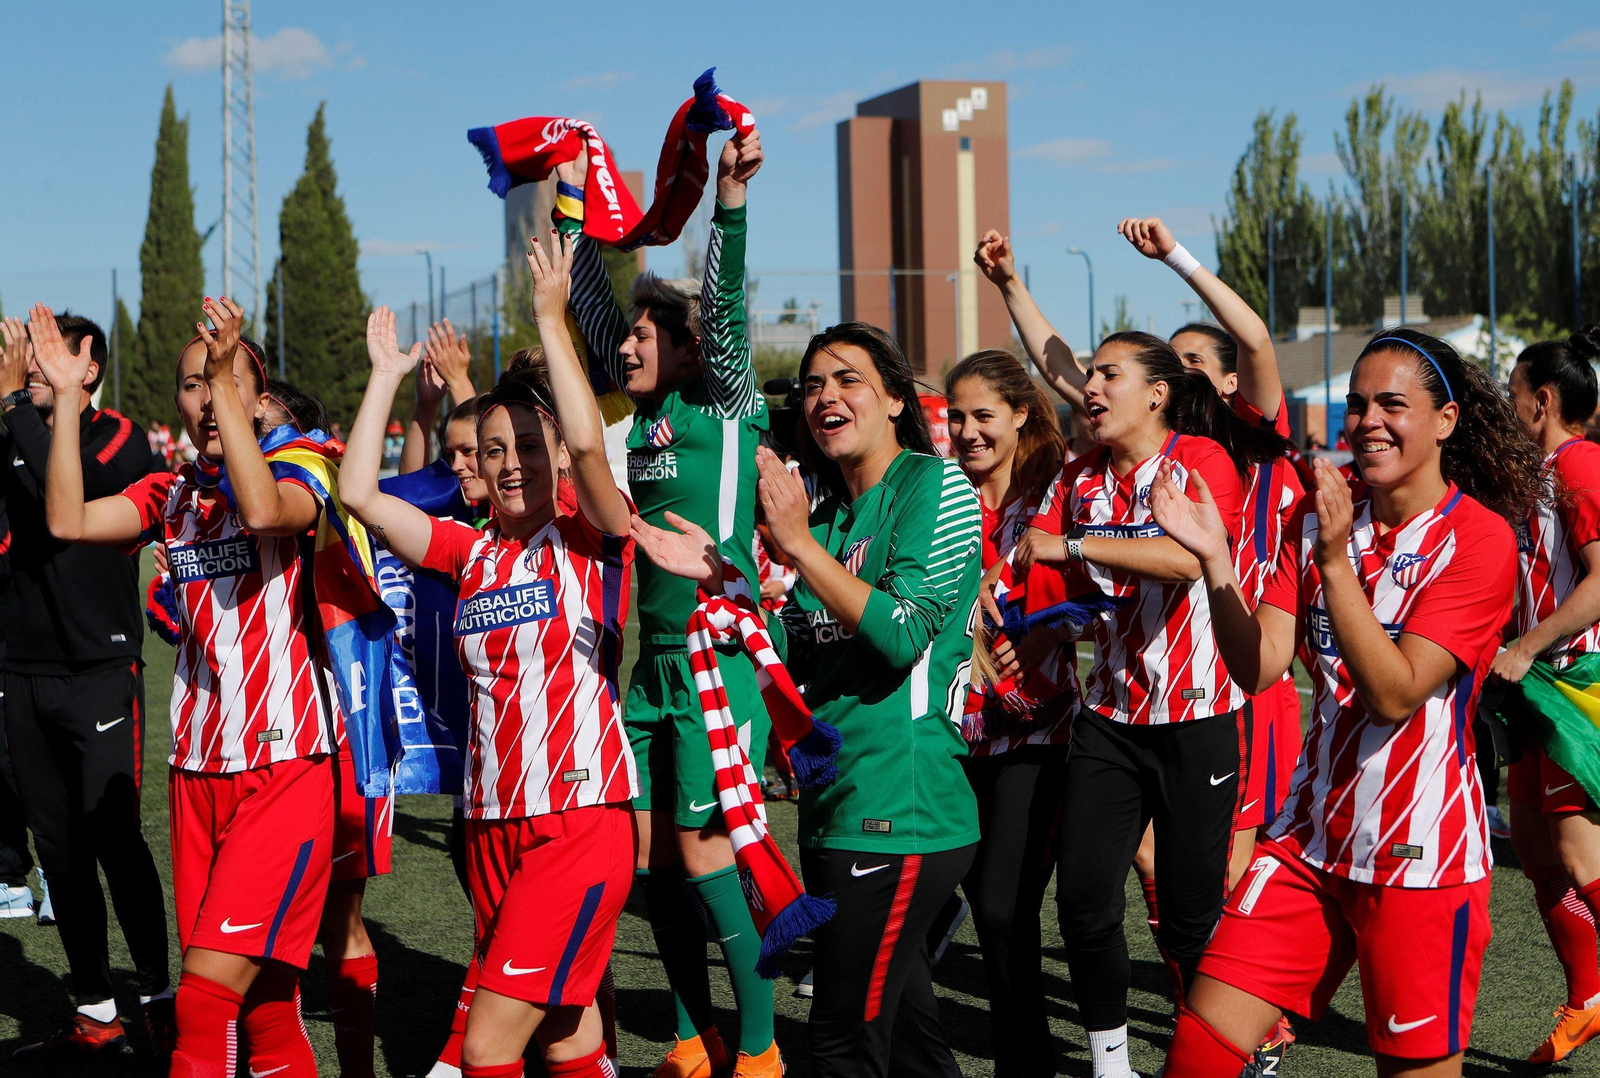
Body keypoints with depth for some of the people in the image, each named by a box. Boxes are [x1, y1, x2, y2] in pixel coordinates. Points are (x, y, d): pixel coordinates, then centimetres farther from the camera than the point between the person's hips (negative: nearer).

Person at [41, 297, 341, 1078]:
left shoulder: (293, 476, -4)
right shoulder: (170, 495, 10)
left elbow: (263, 510, -28)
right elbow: (69, 521, -3)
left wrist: (226, 375, -27)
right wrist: (67, 397, -6)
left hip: (284, 769, -5)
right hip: (196, 771, 5)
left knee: (208, 991, -13)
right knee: (256, 998, 10)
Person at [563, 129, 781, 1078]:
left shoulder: (725, 404, -5)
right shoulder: (644, 412, 11)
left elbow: (725, 305, -17)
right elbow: (595, 305, 18)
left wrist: (731, 194, -28)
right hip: (654, 660, 7)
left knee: (702, 846, -7)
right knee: (650, 846, 7)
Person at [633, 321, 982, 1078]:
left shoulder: (936, 486, -7)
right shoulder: (830, 511, 16)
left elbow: (902, 632, -18)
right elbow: (801, 654, 14)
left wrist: (798, 542, -16)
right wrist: (720, 577, 2)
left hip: (902, 811, -8)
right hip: (835, 811, 8)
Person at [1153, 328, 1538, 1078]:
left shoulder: (1479, 537, -10)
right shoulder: (1321, 515, 7)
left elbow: (1394, 692, -19)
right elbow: (1258, 667, -3)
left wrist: (1334, 559, -25)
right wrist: (1213, 557, -17)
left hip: (1421, 854, -5)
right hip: (1313, 838, 5)